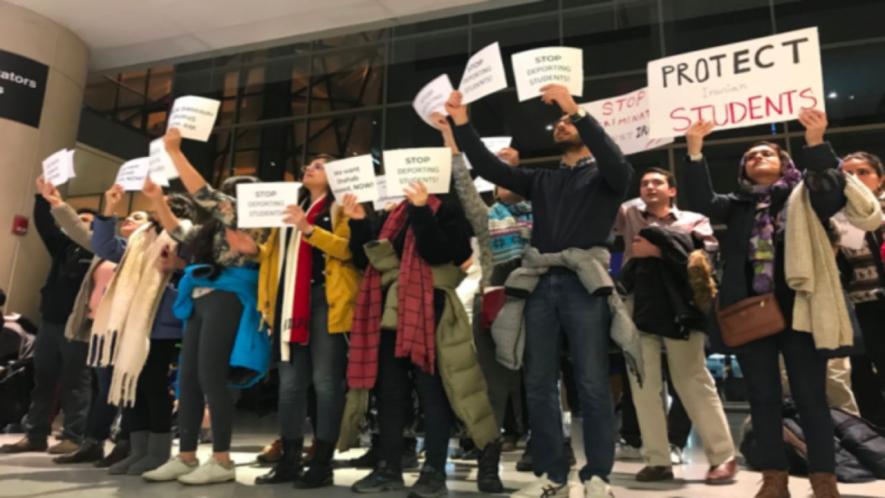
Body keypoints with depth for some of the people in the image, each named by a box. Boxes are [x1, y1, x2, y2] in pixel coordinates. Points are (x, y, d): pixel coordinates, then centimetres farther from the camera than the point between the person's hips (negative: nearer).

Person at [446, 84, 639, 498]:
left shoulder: (603, 176, 11)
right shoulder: (540, 180, 22)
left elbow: (617, 162, -13)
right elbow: (490, 168, 11)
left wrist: (577, 110, -21)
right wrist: (462, 125, 1)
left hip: (583, 284, -4)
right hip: (541, 285, 4)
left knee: (592, 384, -2)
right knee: (539, 385, 4)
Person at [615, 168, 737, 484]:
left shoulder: (694, 220, 14)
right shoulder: (628, 214, 21)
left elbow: (706, 252, -4)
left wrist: (660, 248, -7)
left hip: (678, 309, -2)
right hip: (639, 308, 2)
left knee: (694, 383, 1)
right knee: (643, 386, 2)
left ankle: (723, 456, 12)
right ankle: (657, 460, 11)